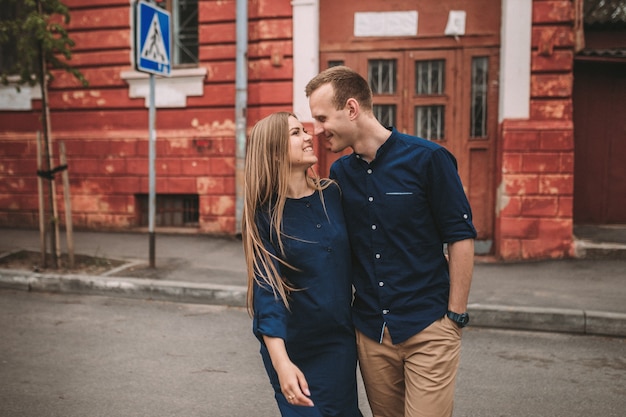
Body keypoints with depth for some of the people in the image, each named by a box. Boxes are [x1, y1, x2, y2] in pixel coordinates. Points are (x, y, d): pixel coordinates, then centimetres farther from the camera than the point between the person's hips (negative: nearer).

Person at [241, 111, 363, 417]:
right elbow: (267, 289, -18)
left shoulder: (333, 194, -2)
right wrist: (281, 362, -27)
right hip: (294, 347, -3)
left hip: (341, 340, 3)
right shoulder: (265, 213, -12)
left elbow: (356, 255, 8)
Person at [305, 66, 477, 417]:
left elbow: (461, 237, -7)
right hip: (370, 331, 5)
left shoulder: (427, 158, -10)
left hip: (428, 328, -4)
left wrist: (456, 316, -8)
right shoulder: (340, 172, 5)